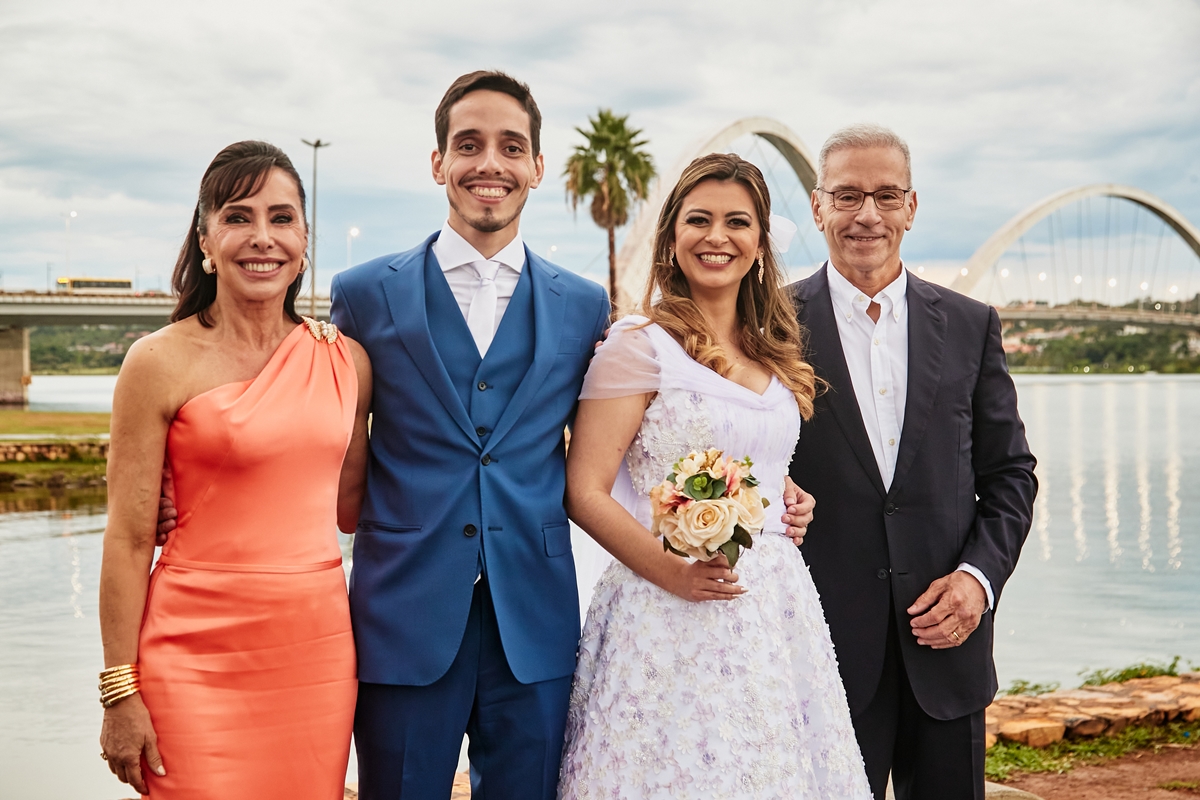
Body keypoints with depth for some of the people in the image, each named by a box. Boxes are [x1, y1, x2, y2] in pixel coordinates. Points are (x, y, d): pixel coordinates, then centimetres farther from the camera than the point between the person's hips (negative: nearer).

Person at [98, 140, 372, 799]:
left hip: (317, 647, 4)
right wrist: (120, 693, -7)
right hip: (199, 655, -4)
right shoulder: (161, 362, -6)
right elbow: (129, 539, -6)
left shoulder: (345, 360, 6)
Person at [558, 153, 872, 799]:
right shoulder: (639, 343, -6)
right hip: (674, 616, -6)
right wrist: (672, 571, -21)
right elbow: (585, 493, -10)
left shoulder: (776, 353, 13)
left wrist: (793, 503, 7)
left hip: (777, 609, 6)